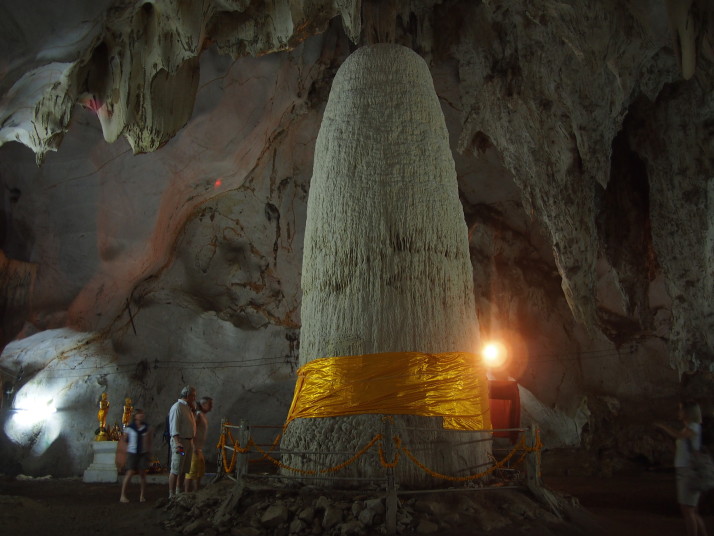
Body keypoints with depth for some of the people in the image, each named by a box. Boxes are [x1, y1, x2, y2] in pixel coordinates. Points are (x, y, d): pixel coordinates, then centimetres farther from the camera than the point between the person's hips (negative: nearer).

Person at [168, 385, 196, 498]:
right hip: (179, 441, -9)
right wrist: (177, 442, -30)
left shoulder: (188, 408, 17)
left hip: (189, 441, 9)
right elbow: (174, 426, -20)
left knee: (183, 469, 13)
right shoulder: (177, 407, -12)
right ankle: (171, 495, -4)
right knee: (176, 470, -7)